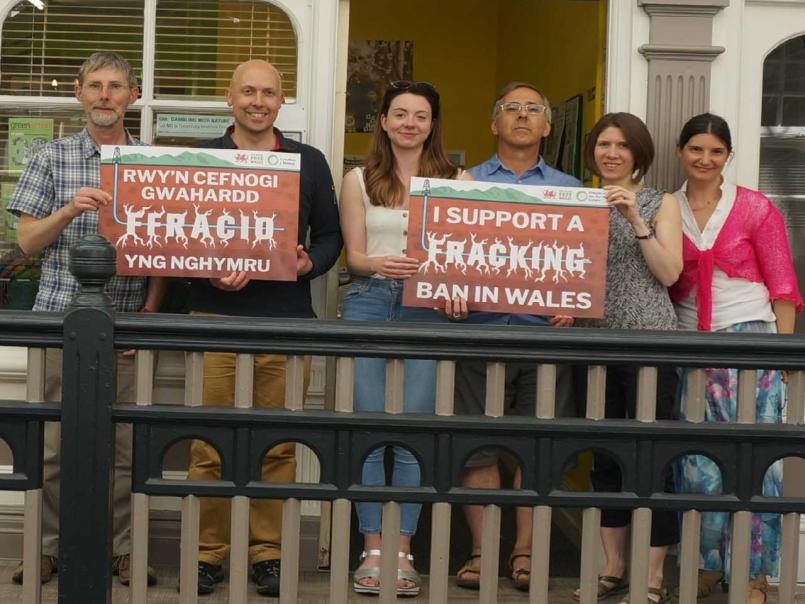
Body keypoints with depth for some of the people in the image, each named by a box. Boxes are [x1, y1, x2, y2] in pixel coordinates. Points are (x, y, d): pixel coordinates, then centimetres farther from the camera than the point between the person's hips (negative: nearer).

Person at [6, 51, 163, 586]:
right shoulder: (52, 159, 6)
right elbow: (27, 240, 4)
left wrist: (150, 312, -4)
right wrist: (71, 209, -14)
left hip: (126, 323, 0)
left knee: (126, 443, 3)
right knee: (51, 441, 3)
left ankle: (122, 548, 15)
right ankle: (48, 546, 15)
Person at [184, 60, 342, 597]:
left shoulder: (310, 163, 12)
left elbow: (330, 235, 13)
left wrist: (310, 263, -8)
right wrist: (208, 272, -12)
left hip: (287, 321, 1)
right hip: (215, 316, -1)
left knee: (279, 446, 3)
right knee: (210, 444, 0)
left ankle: (269, 552, 13)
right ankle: (207, 551, 10)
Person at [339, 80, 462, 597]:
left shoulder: (455, 181, 8)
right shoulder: (359, 180, 10)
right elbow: (354, 256, 5)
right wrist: (382, 265, -17)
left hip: (428, 308, 0)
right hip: (369, 303, 1)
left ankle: (403, 551, 7)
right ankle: (373, 549, 7)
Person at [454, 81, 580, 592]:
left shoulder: (569, 190, 14)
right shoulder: (467, 183, 12)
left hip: (545, 332, 1)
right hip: (480, 327, 0)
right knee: (477, 444, 1)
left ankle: (525, 550, 10)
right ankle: (481, 550, 8)